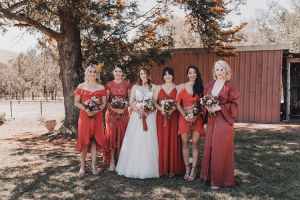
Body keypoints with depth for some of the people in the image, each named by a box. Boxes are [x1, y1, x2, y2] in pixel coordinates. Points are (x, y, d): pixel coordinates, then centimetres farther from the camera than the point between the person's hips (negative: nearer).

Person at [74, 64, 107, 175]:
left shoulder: (101, 87, 9)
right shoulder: (81, 86, 7)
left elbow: (104, 103, 6)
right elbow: (76, 102, 4)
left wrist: (96, 110, -12)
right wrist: (86, 109, -12)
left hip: (97, 116, 1)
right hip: (84, 115, -1)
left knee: (94, 140, 1)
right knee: (84, 140, 0)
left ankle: (93, 165, 8)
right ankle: (83, 165, 14)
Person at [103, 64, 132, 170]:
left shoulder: (127, 85, 6)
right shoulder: (109, 85, 3)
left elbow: (129, 100, 7)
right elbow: (106, 101, 0)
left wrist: (124, 108, -11)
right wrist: (115, 109, -14)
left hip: (124, 113, 1)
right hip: (111, 113, -1)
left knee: (121, 136, 3)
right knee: (112, 135, 0)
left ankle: (119, 160, 14)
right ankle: (112, 161, 8)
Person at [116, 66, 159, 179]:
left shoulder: (154, 87, 7)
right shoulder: (135, 87, 10)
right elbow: (131, 102, 6)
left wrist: (148, 112, -13)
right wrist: (138, 111, -11)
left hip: (150, 116, -1)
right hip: (137, 116, 1)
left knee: (149, 142, -1)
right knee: (135, 142, -1)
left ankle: (147, 169, 7)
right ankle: (134, 168, 8)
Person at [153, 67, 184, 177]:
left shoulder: (177, 88, 7)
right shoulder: (158, 88, 12)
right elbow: (154, 102, 5)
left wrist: (172, 109, -18)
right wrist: (161, 109, -13)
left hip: (174, 117, -1)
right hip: (161, 117, 1)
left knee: (173, 141, -1)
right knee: (162, 141, 0)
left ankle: (172, 168, 8)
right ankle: (163, 168, 9)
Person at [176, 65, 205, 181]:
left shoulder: (200, 87, 8)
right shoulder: (181, 86, 7)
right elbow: (178, 103, 2)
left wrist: (197, 115, -11)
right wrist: (185, 115, -10)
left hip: (197, 118, 0)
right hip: (184, 118, 0)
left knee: (195, 143, -2)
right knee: (185, 143, 3)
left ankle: (194, 169, 7)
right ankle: (187, 169, 13)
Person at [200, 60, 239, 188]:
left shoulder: (231, 85, -3)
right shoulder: (209, 85, 12)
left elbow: (234, 104, -7)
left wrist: (219, 108, -18)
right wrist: (207, 108, -7)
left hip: (224, 120, -5)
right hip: (211, 120, 5)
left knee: (221, 149, -2)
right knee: (210, 146, 7)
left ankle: (219, 180, 9)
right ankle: (210, 175, 22)